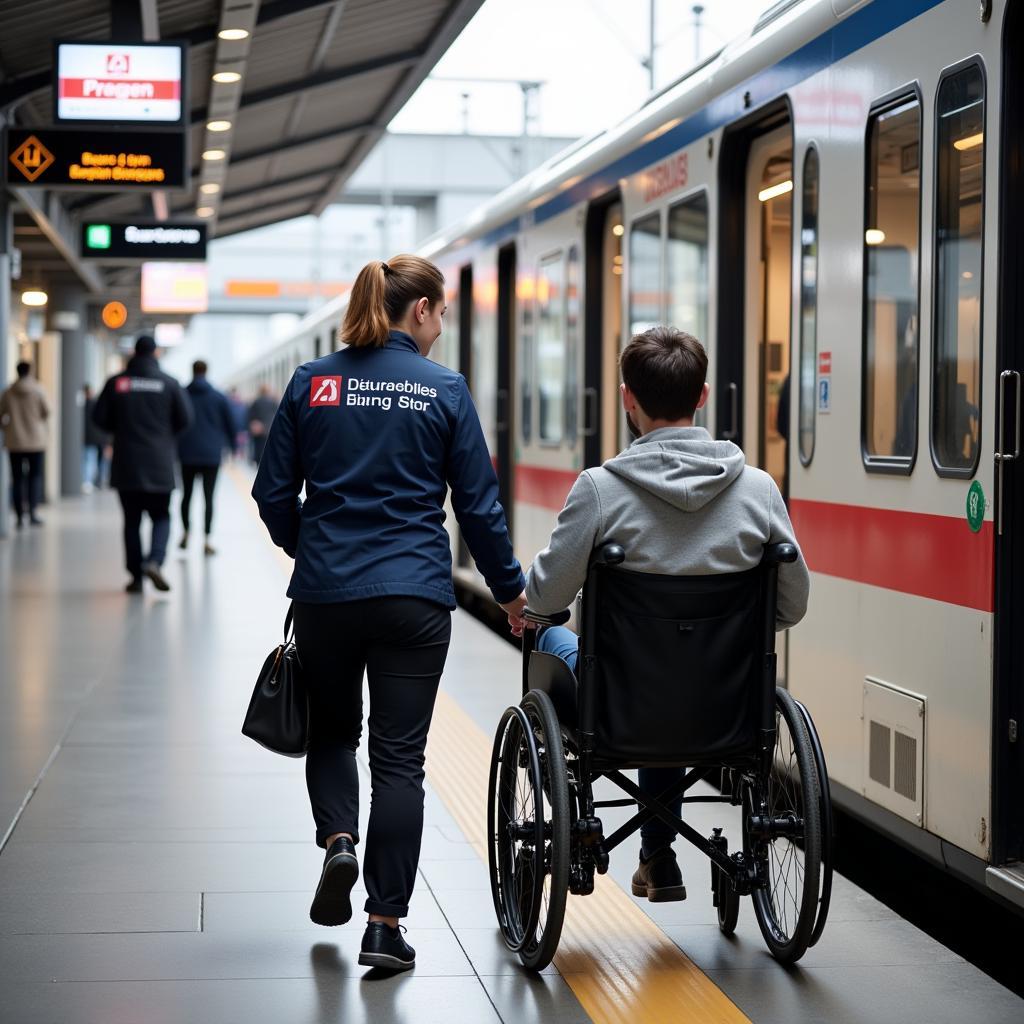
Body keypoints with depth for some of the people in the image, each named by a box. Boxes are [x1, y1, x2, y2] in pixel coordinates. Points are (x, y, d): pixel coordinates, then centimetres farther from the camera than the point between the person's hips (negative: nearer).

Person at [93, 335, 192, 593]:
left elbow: (100, 418, -1)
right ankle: (154, 560, -15)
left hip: (125, 464, 1)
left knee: (132, 520, 8)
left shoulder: (116, 383, 0)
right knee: (161, 517, 8)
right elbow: (185, 419, -3)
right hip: (159, 465, -1)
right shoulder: (168, 383, -3)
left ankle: (136, 575, 6)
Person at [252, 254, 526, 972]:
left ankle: (338, 839, -3)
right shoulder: (444, 389, -3)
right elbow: (479, 503, 0)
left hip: (324, 592, 2)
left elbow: (273, 492, 5)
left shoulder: (312, 382, 2)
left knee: (332, 730, 23)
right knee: (399, 756, 4)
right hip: (414, 596, -2)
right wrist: (509, 588, 13)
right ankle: (386, 925, 2)